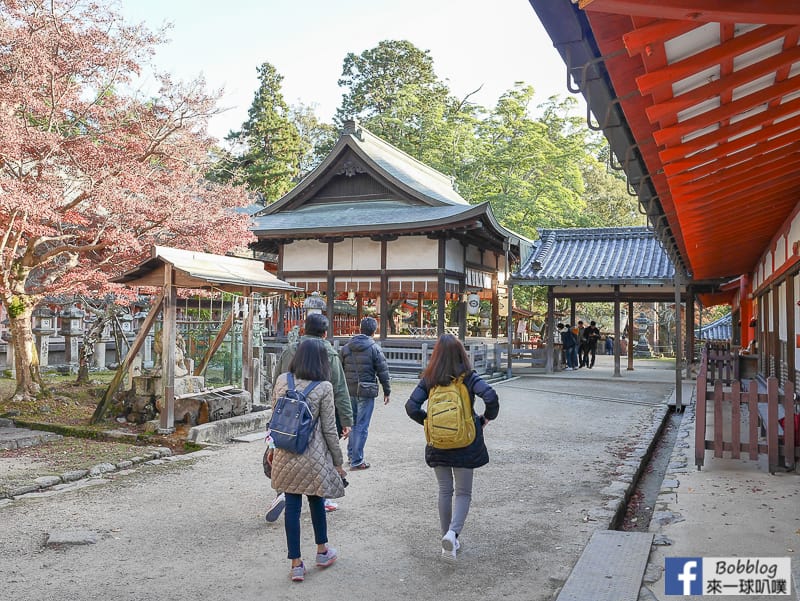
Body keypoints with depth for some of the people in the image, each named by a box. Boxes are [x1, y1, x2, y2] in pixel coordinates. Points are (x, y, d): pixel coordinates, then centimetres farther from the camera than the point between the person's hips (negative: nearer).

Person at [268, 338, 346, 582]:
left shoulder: (282, 381, -3)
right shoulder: (324, 388, -14)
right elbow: (329, 429, -9)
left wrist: (273, 447, 21)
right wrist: (338, 461, 1)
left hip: (286, 454, 3)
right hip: (313, 455, -2)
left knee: (292, 505, 9)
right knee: (316, 500, 18)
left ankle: (296, 564, 16)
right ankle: (322, 551, 37)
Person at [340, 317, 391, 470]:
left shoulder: (346, 348, 6)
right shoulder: (374, 348, -8)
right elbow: (383, 372, -5)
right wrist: (387, 391, 5)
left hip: (349, 391, 5)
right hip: (366, 393, -5)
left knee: (353, 422, 20)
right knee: (362, 426, 0)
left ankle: (351, 454, 30)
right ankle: (356, 461, 3)